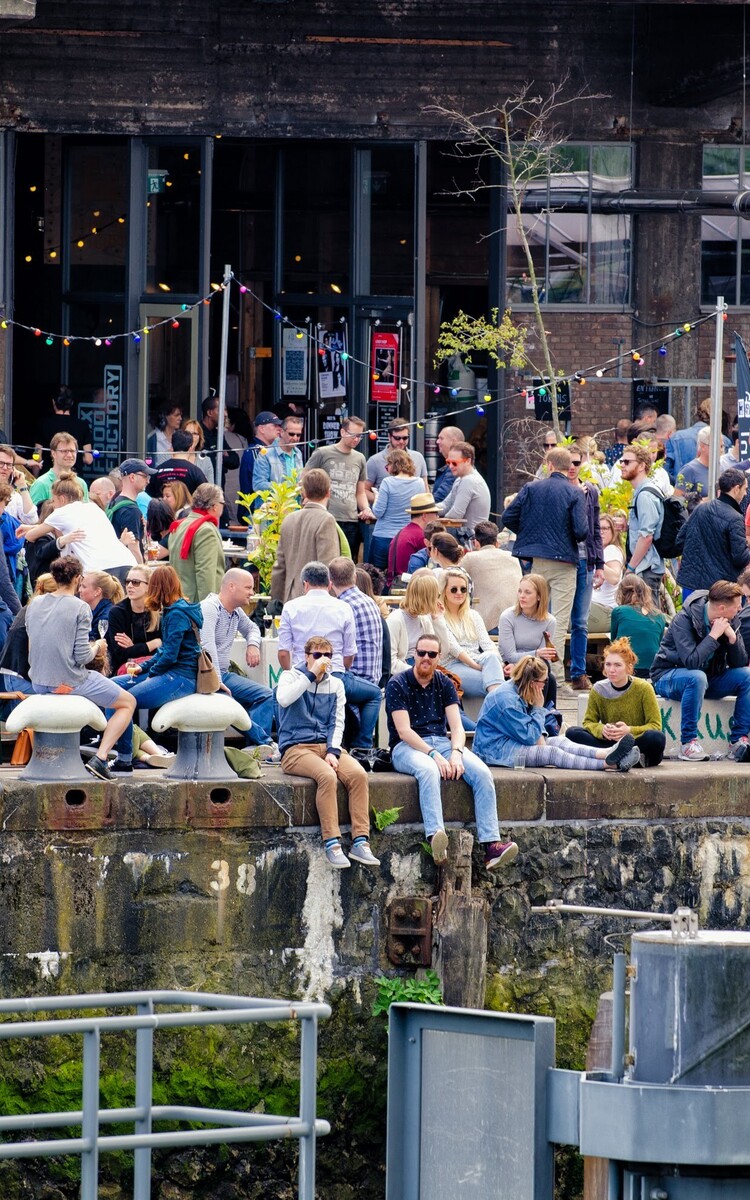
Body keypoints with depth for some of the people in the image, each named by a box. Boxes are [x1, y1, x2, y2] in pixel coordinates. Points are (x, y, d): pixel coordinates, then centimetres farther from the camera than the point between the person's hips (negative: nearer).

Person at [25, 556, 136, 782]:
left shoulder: (35, 604, 3)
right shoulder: (80, 608, -14)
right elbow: (82, 657, -18)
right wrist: (97, 647, 5)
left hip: (40, 684, 6)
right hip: (71, 683, -6)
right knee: (128, 703, 12)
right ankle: (100, 759, -4)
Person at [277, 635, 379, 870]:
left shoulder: (335, 685, 18)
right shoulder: (292, 677, 5)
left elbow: (337, 723, 10)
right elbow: (283, 699, -18)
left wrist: (333, 751, -7)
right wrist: (311, 674, -16)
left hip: (327, 746, 4)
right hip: (296, 748, -4)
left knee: (358, 774, -25)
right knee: (327, 775, -34)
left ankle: (360, 842, -28)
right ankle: (332, 843, -34)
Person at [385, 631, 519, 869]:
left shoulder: (444, 684, 14)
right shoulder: (398, 685, -1)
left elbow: (456, 726, 5)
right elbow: (404, 731, -10)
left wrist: (456, 753, -17)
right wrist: (434, 755, -22)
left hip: (442, 742, 5)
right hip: (408, 747, -5)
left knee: (481, 772, -23)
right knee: (429, 770, -40)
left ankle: (491, 845, -33)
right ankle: (436, 839, -58)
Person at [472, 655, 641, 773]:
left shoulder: (515, 692, 9)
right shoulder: (506, 699, -23)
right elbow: (529, 736, -22)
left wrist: (539, 737, -8)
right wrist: (539, 708, -12)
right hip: (495, 751, -10)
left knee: (560, 742, -7)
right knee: (552, 753, -23)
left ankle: (606, 754, -25)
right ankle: (607, 764, -31)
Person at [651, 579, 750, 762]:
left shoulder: (731, 621, -3)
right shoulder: (684, 620, -22)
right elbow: (692, 661, -34)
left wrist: (732, 637, -21)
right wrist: (714, 635, -29)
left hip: (710, 679, 6)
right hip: (668, 677, -6)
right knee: (697, 677, -39)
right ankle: (688, 742, -31)